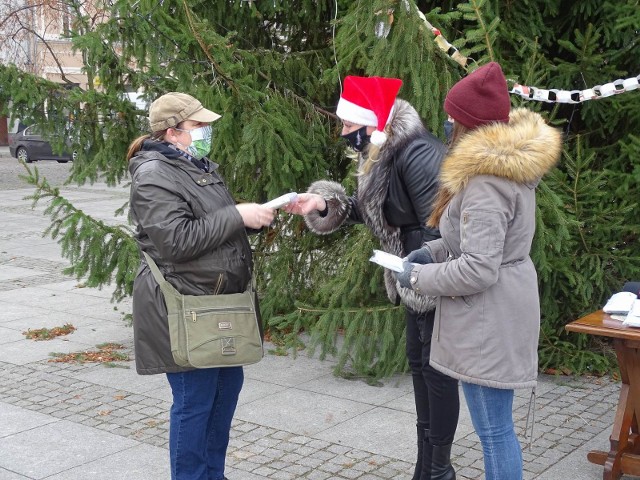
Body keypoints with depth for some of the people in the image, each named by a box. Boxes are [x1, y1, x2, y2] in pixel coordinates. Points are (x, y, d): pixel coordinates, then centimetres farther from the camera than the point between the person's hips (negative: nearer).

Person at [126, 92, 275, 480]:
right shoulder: (155, 176, -15)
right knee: (195, 400, -2)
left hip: (217, 302, 10)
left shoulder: (199, 166, 15)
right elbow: (177, 240, -25)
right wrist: (237, 216, -22)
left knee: (228, 384, 17)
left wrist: (256, 215, 5)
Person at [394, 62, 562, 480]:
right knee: (496, 425, 20)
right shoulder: (511, 161, 8)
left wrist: (418, 277, -12)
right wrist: (433, 250, 9)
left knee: (494, 428, 1)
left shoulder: (487, 180, -24)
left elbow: (478, 270, -26)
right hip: (496, 310, 11)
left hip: (488, 319, -11)